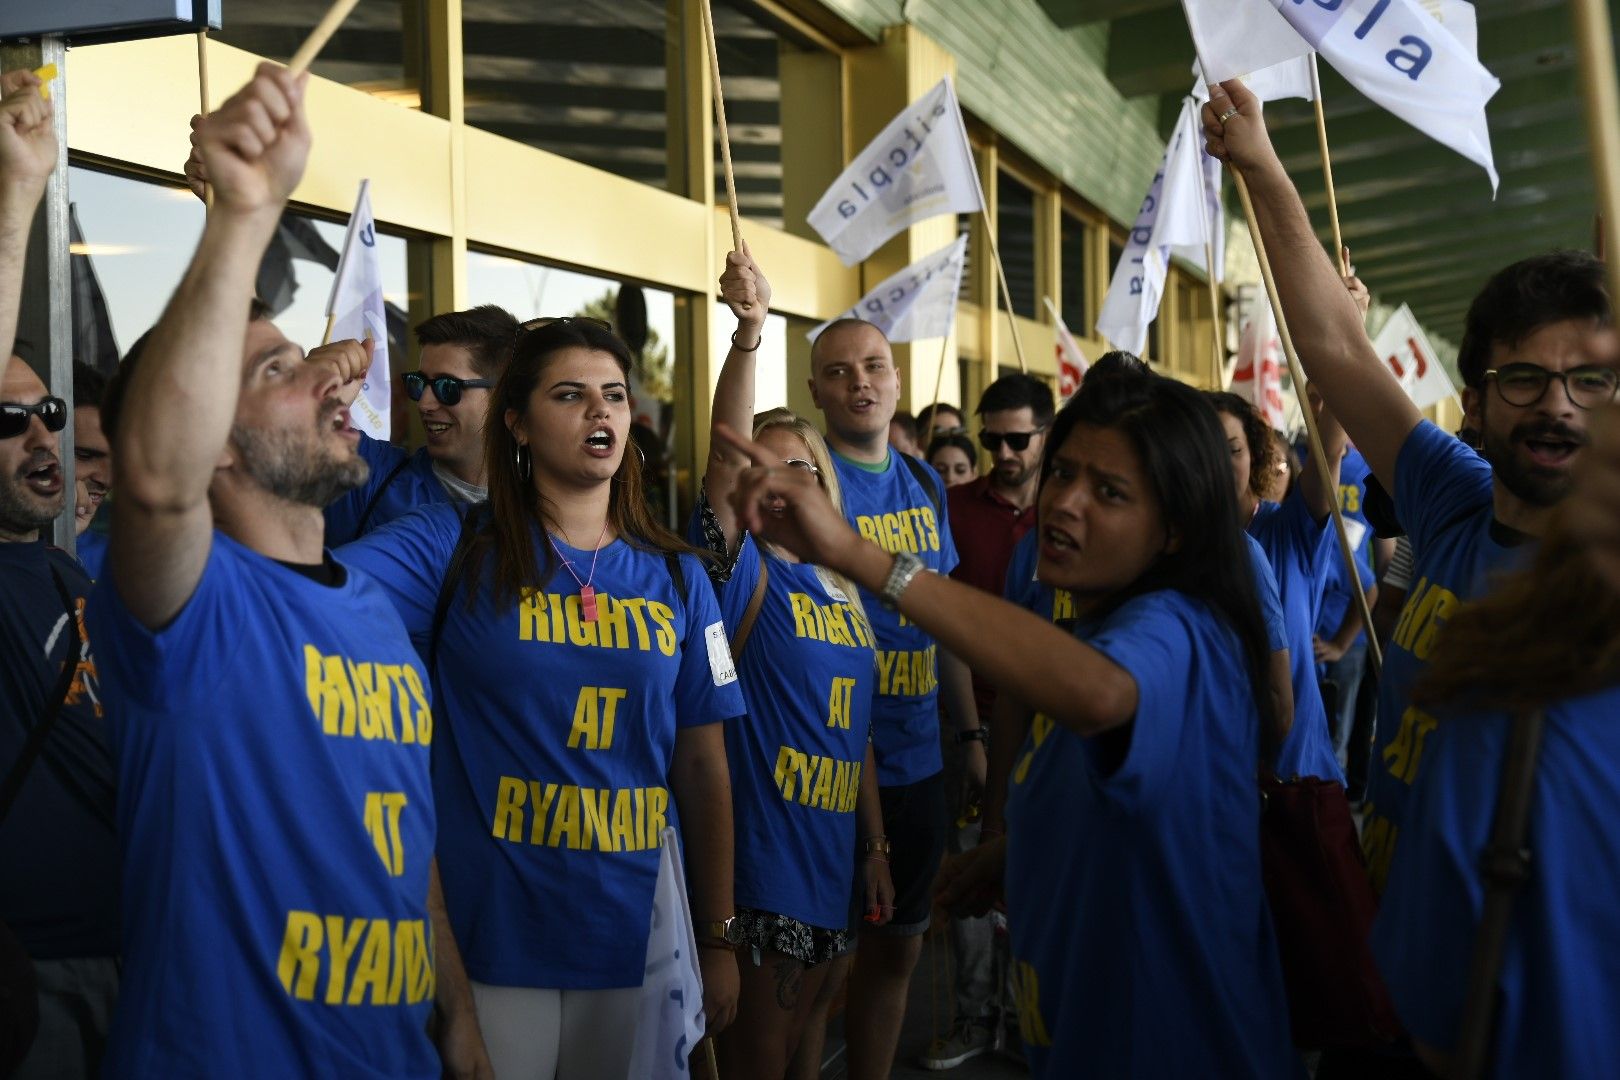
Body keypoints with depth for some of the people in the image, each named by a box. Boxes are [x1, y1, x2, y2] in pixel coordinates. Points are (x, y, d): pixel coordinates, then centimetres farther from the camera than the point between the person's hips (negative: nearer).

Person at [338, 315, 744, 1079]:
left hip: (639, 938, 3)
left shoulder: (676, 576, 5)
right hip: (489, 938, -3)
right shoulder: (452, 548, -5)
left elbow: (703, 767, 6)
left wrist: (718, 938, 7)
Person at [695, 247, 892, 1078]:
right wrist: (749, 331, -38)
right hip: (757, 853, -6)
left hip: (830, 855, 6)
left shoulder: (844, 593, 11)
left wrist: (876, 844, 15)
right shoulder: (744, 572, -8)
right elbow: (726, 454, -25)